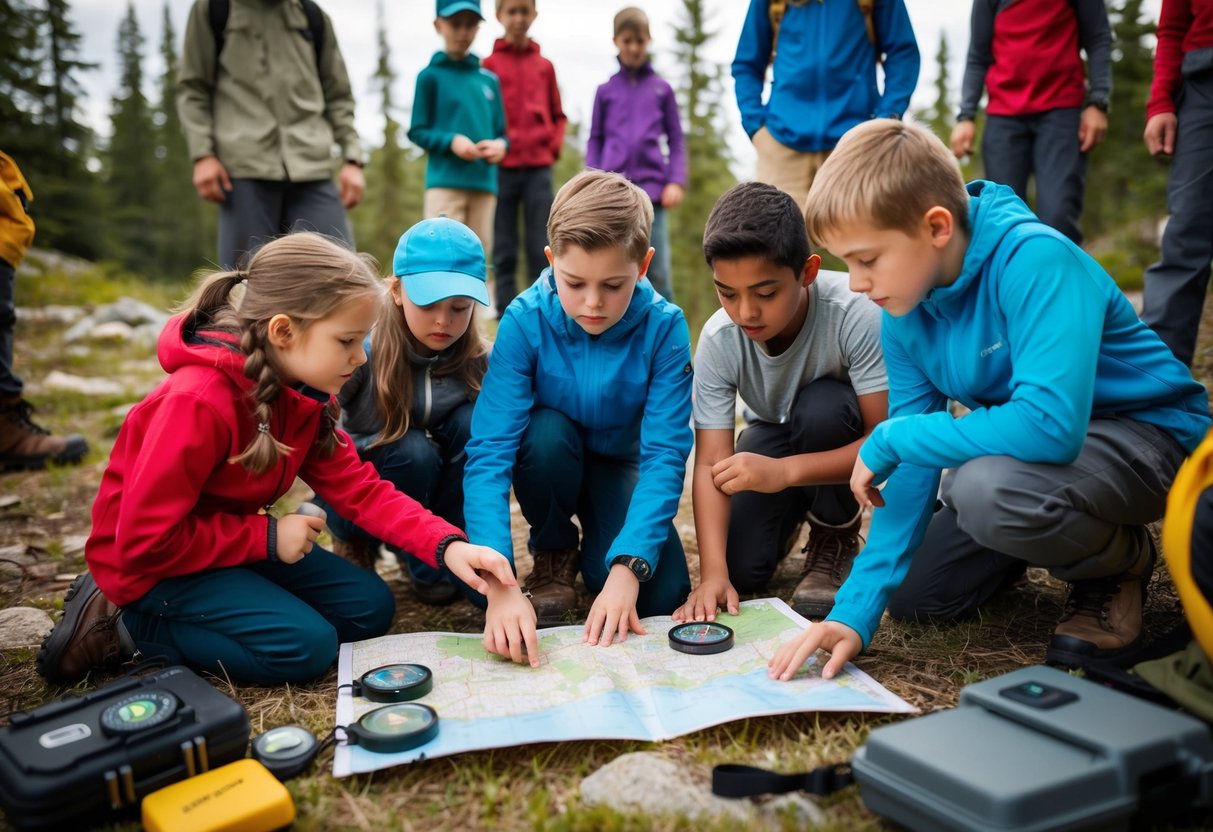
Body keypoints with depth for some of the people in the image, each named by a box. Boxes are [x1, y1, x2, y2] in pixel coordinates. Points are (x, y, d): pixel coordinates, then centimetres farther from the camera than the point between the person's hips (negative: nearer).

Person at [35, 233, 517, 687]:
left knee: (369, 607, 0)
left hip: (231, 546, 8)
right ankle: (129, 626, -5)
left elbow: (359, 487, -10)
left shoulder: (305, 395, -5)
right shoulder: (199, 402, -31)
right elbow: (144, 540, -27)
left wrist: (447, 547, -24)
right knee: (307, 646, -21)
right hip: (150, 566, -8)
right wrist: (266, 538, -22)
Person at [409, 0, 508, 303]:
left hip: (484, 183, 4)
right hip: (445, 182, -4)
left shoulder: (489, 79, 13)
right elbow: (417, 131, 1)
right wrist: (451, 141, -16)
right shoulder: (431, 75, 2)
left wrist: (500, 145, -8)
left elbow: (500, 131, 15)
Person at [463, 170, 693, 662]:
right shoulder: (525, 321, -28)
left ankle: (596, 551, 12)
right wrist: (498, 584, -46)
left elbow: (665, 454, -28)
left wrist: (626, 568, -41)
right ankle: (553, 557, -6)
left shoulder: (664, 327, -26)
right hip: (549, 457, 0)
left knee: (661, 594, -23)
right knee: (546, 432, -36)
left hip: (621, 465, 0)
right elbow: (489, 451, -34)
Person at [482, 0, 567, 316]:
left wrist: (555, 145, 3)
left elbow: (558, 115, 18)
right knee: (504, 252, 2)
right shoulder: (488, 65, 5)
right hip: (502, 167, -1)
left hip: (539, 167, 2)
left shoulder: (544, 66, 12)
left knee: (541, 250, -1)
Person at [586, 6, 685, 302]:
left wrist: (676, 181, -3)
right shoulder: (605, 91, 11)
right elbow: (595, 140, 12)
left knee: (658, 271, 1)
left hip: (652, 189, 0)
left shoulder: (662, 89, 10)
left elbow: (675, 139, 9)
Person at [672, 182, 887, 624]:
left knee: (820, 406, -36)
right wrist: (712, 573, -38)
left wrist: (783, 471, -45)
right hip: (777, 434, 2)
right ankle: (791, 514, 22)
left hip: (844, 436, -2)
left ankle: (836, 539, -7)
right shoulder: (718, 339, -25)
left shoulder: (857, 314, -35)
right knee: (741, 567, -15)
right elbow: (710, 463, -26)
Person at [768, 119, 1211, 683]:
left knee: (987, 486, -37)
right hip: (1032, 445, 7)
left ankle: (1121, 561, -4)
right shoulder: (905, 316, -9)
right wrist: (856, 610, -17)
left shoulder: (1035, 260, -30)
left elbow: (1050, 424, -42)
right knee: (913, 594, 3)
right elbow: (912, 466, -9)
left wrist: (889, 439, -29)